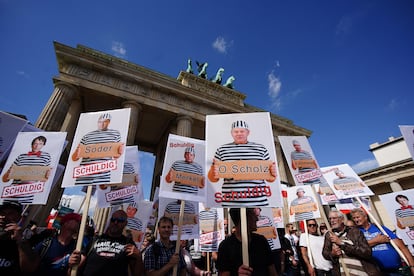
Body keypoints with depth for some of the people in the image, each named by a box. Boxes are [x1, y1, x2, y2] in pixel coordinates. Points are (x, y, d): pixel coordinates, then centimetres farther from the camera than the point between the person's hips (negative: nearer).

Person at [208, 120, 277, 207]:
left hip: (258, 202, 1)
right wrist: (214, 173, -13)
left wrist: (272, 175, -9)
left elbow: (270, 178, 13)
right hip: (230, 202, 0)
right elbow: (212, 179, 9)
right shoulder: (221, 150, 7)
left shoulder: (261, 149, 9)